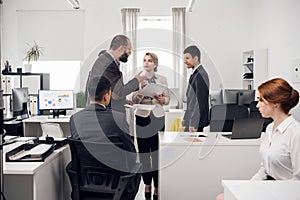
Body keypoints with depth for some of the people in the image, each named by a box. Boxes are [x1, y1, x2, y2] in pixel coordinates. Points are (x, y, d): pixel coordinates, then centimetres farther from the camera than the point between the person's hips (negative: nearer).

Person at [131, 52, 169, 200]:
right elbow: (134, 100, 1)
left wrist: (161, 99, -12)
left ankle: (157, 187, 4)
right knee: (143, 152, 3)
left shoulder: (162, 79, 6)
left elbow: (167, 98, 9)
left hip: (158, 117, 0)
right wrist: (141, 90, -17)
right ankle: (147, 184, 17)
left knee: (157, 152, -3)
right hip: (142, 117, 0)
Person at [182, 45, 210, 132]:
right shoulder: (194, 74, 13)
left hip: (196, 122, -9)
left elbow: (200, 102, -21)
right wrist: (185, 118, 19)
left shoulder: (200, 75, -17)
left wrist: (193, 123, -22)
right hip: (191, 119, 9)